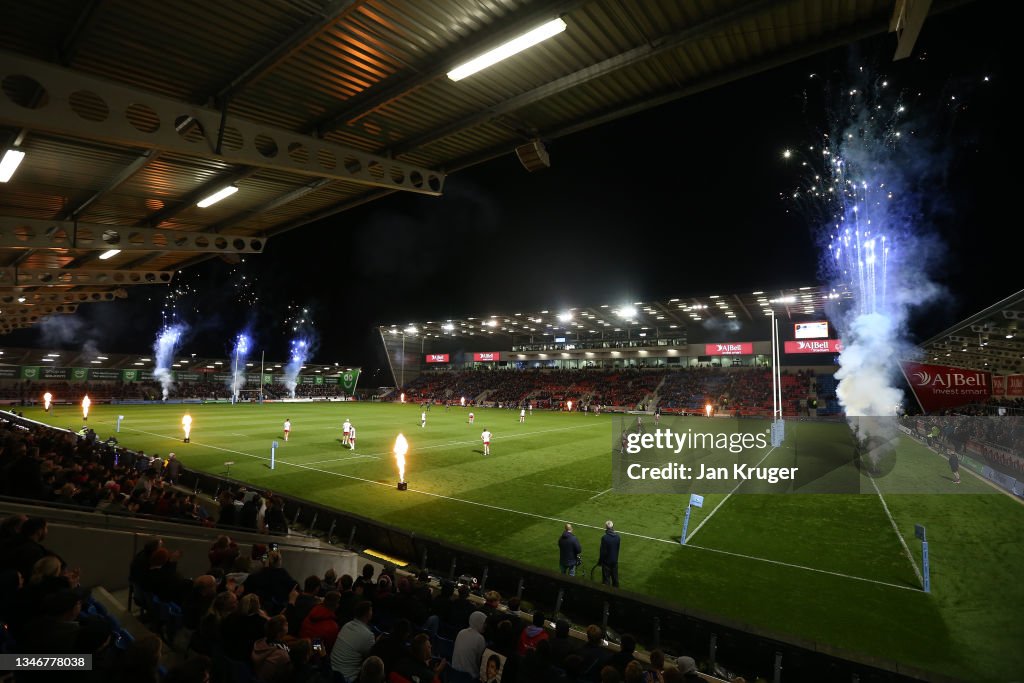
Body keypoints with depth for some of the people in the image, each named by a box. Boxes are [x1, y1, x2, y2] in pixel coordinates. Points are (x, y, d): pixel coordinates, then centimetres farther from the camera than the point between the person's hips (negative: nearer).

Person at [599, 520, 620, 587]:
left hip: (606, 561, -5)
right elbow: (617, 549, 2)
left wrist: (600, 561, -5)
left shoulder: (604, 538, -25)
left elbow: (603, 551, -19)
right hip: (615, 560, 5)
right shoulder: (617, 536, -9)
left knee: (606, 578, 9)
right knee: (615, 576, 21)